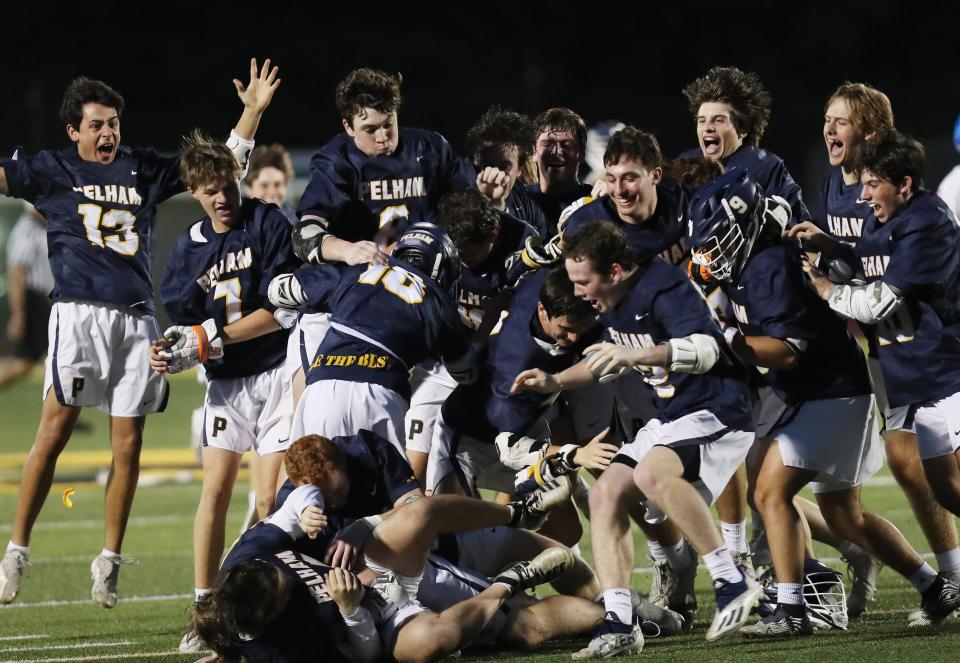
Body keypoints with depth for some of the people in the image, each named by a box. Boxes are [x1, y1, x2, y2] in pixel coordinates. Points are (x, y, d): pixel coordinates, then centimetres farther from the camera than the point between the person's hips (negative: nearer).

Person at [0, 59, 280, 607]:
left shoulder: (146, 170, 17)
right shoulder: (53, 170, 9)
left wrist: (252, 113, 10)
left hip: (137, 318, 3)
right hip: (80, 311, -3)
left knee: (128, 444, 1)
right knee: (55, 430, -12)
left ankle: (110, 561, 11)